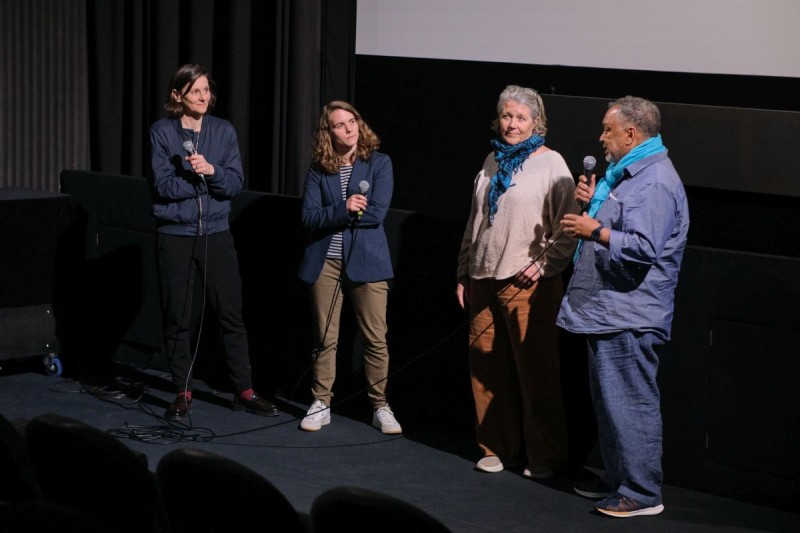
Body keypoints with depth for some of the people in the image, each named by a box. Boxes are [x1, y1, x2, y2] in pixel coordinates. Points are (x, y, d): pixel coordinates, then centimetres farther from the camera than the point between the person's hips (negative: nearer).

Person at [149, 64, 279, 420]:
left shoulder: (224, 131, 3)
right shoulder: (162, 133, -3)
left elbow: (236, 184, -4)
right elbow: (165, 186, -12)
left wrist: (211, 170, -22)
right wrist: (206, 181, -13)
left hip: (216, 234, 2)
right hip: (176, 236, -1)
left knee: (231, 314, 2)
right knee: (177, 317, 5)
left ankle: (244, 391, 10)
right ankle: (183, 393, 15)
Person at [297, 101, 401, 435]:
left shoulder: (379, 163, 1)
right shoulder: (318, 170, 6)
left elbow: (377, 212, -10)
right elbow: (309, 217, -5)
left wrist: (330, 215, -7)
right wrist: (344, 209, -19)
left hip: (366, 261, -1)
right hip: (325, 262, 1)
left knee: (376, 339, -1)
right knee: (325, 339, 7)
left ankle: (380, 407, 10)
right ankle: (321, 404, 17)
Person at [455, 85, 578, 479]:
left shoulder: (551, 163, -2)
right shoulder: (493, 162, 17)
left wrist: (545, 264, -15)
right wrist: (463, 275, 20)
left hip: (528, 284, -6)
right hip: (483, 281, 6)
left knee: (536, 371, -3)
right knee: (486, 365, 7)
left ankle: (544, 457, 6)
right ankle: (498, 447, 19)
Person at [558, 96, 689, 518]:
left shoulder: (655, 182, -18)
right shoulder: (629, 174, 17)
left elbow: (644, 247, -28)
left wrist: (595, 230, -19)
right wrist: (594, 203, 14)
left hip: (629, 317, -11)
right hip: (608, 310, 11)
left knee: (631, 403, -6)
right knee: (610, 401, 18)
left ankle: (642, 493, 0)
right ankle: (617, 479, 28)